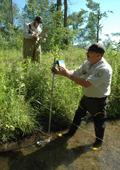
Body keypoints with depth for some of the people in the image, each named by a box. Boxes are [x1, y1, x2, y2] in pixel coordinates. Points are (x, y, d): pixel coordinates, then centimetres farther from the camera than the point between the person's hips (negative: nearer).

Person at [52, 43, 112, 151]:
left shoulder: (104, 69, -30)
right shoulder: (87, 63, -4)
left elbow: (86, 83, -37)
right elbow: (75, 73, -1)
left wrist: (68, 74, -34)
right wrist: (60, 72, -16)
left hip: (98, 101, -7)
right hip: (86, 97, 7)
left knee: (99, 121, 14)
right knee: (78, 115, 21)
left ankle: (99, 141, 41)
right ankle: (71, 133, 45)